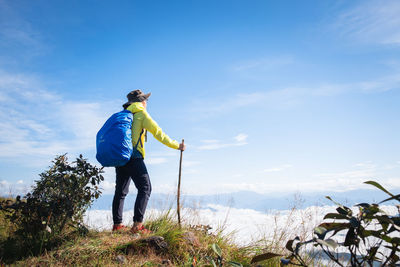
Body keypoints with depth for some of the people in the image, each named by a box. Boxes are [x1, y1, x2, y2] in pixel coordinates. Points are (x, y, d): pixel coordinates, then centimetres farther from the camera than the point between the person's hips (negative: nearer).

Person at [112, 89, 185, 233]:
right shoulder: (141, 114, 2)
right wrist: (177, 145, 4)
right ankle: (137, 224, -16)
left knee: (120, 191, 14)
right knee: (145, 188, -7)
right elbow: (158, 132, -2)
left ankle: (117, 224, 19)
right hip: (133, 157, -8)